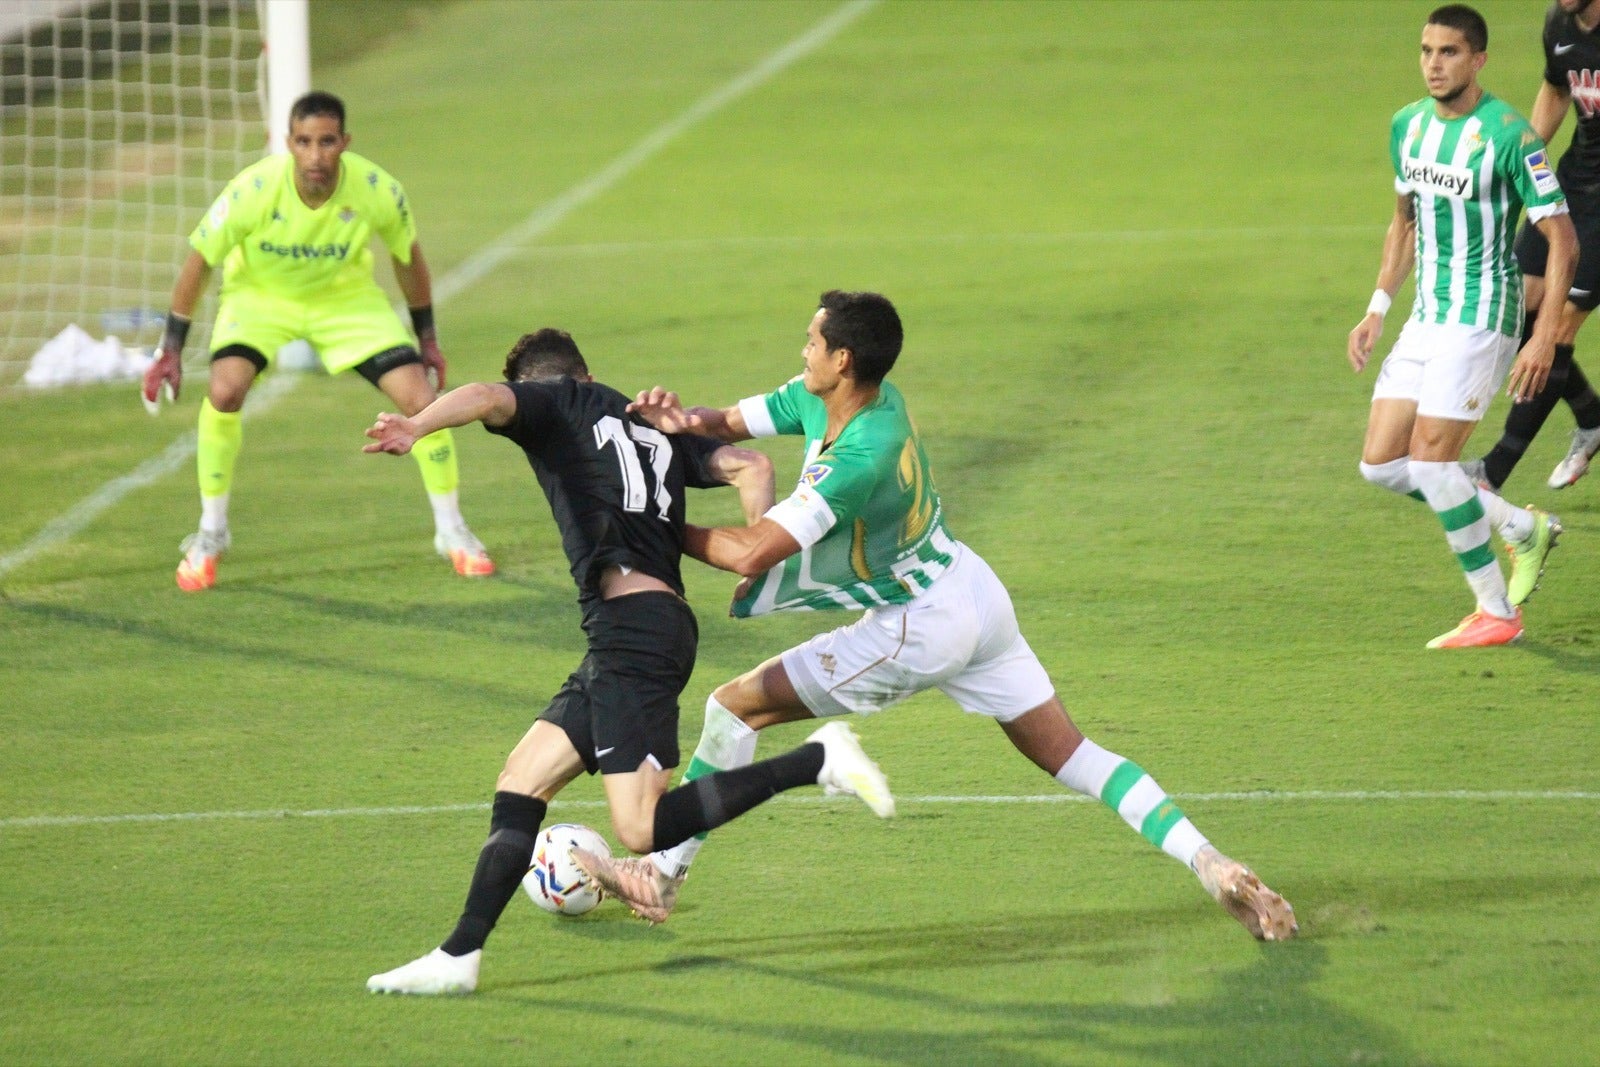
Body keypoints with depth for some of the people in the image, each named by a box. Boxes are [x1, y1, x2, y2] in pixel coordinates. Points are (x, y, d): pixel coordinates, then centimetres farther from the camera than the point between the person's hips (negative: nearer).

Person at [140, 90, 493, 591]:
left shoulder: (378, 191, -26)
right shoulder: (254, 190, -31)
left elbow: (407, 255, -4)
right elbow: (200, 261, -15)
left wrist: (426, 335, 5)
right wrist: (171, 349, -12)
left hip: (346, 295, 2)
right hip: (260, 292, -1)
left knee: (422, 401, -12)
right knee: (224, 390, -28)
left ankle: (452, 531, 11)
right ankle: (211, 534, -8)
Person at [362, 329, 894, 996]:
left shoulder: (556, 404, 10)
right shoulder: (656, 429, 27)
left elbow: (490, 398, -12)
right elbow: (751, 466, 16)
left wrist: (415, 427, -28)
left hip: (631, 623, -9)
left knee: (643, 829, -14)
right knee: (520, 783, 11)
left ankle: (815, 761, -14)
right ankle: (458, 958, 7)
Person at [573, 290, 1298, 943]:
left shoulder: (861, 457, -29)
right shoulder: (820, 399, -3)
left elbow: (751, 553, -31)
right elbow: (733, 423, 9)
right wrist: (684, 421, -14)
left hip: (921, 630, -9)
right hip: (975, 596, 9)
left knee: (735, 706, -2)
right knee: (1071, 757, 9)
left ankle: (660, 877, 6)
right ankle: (1214, 867, -3)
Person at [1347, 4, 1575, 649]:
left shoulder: (1507, 135, -16)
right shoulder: (1408, 126, 7)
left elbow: (1561, 239, -14)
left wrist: (1544, 338, -20)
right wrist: (1376, 310, 17)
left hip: (1481, 316, -8)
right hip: (1426, 318, 8)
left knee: (1429, 460, -14)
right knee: (1380, 464, 4)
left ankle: (1496, 614, 0)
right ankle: (1524, 529, 20)